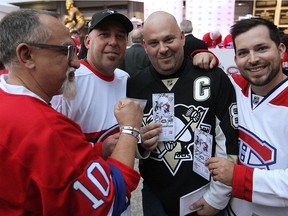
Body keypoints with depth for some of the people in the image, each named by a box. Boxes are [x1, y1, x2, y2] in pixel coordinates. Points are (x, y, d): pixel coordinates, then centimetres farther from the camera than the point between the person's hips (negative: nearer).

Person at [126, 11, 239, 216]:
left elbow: (230, 142, -10)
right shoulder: (134, 85, -4)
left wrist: (217, 198, -8)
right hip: (155, 196, 3)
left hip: (205, 197, -2)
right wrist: (140, 144, -13)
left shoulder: (214, 78, -13)